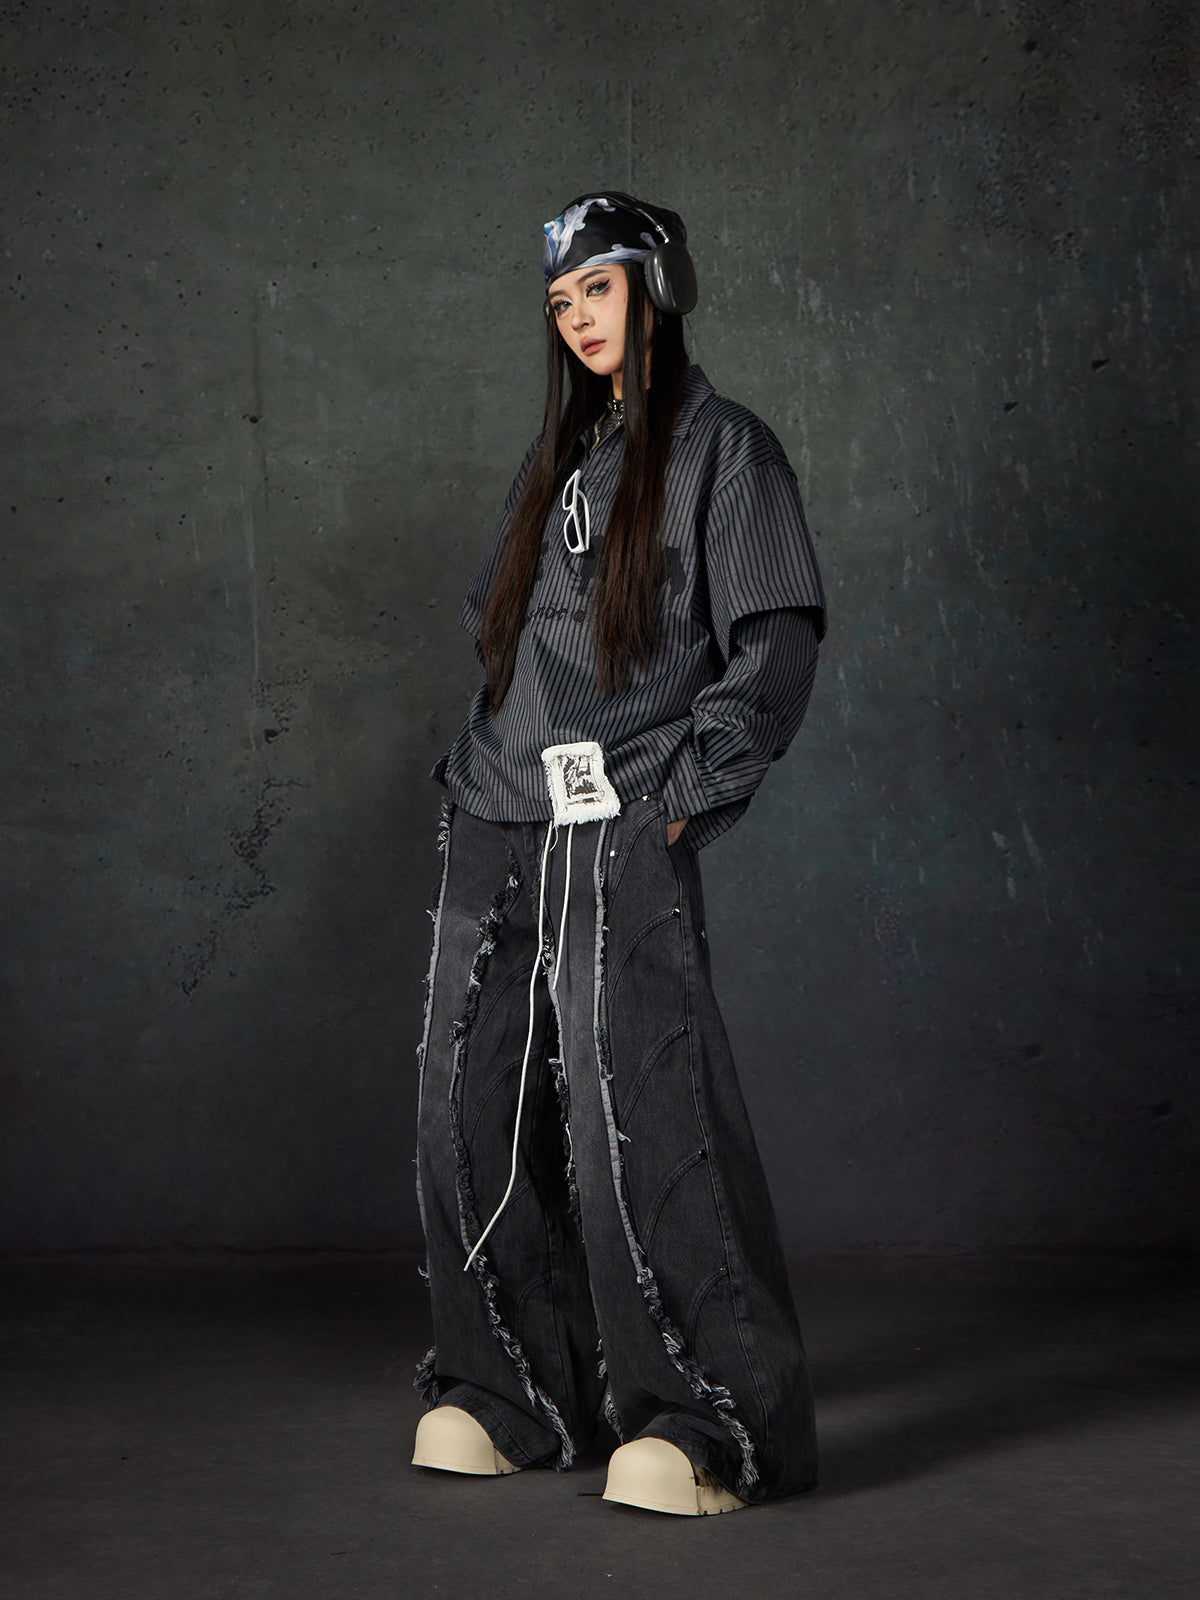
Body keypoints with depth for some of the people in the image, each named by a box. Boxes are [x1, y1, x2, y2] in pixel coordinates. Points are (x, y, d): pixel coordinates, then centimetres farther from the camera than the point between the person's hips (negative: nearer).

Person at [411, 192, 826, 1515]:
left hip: (622, 838, -7)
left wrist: (684, 794, -12)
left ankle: (707, 1426, -5)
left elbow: (775, 650, -6)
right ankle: (509, 1393, 18)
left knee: (633, 1117, -13)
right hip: (494, 832, 7)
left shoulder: (722, 450, 1)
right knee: (475, 1115, 6)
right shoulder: (554, 462, 21)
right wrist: (477, 768, 15)